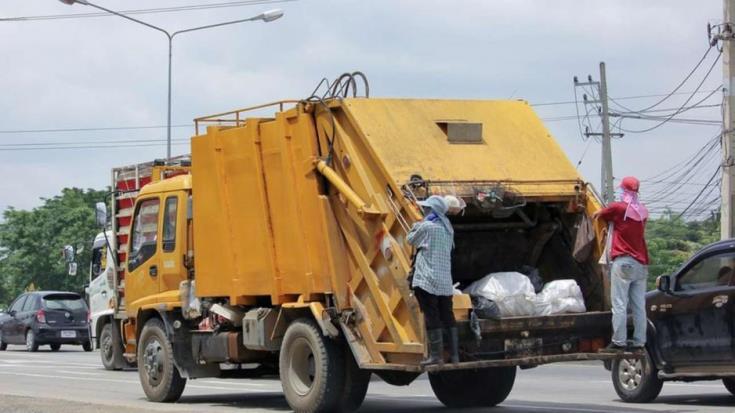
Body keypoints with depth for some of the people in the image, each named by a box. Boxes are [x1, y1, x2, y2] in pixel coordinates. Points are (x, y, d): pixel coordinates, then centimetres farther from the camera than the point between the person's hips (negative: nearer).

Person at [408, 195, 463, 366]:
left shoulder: (427, 226, -9)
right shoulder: (448, 228, 12)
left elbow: (411, 239, 4)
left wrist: (416, 225, 23)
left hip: (427, 279, -7)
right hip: (445, 281, 7)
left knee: (431, 317, -6)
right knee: (447, 316, 10)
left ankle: (436, 355, -8)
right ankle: (454, 354, 11)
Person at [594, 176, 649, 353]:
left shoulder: (617, 208, -5)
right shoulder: (643, 211, 12)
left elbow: (598, 215, 8)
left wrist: (597, 214, 32)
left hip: (623, 261, -6)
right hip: (641, 263, 6)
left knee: (619, 305, -7)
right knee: (639, 306, 5)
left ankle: (619, 342, -11)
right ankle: (639, 343, 5)